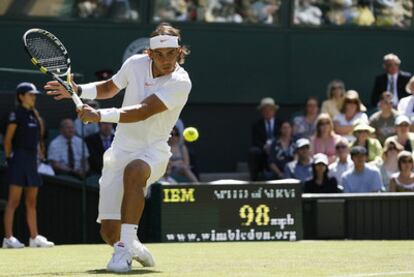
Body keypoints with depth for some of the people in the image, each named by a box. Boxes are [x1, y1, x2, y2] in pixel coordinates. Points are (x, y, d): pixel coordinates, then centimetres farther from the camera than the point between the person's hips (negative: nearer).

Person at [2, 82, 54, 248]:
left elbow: (39, 133, 19)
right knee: (14, 201, -8)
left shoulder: (33, 114, 15)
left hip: (32, 159, 8)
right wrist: (9, 157, -12)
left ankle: (34, 237, 13)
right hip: (19, 157, -8)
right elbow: (8, 138, -10)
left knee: (31, 202, 10)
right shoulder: (17, 114, -7)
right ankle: (8, 238, -10)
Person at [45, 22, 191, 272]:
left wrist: (100, 115, -34)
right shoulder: (135, 64, 0)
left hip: (153, 151, -4)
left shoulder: (180, 82, -16)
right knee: (109, 231, -5)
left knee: (133, 171, -42)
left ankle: (126, 248, -39)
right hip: (121, 149, 4)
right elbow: (109, 88, 21)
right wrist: (77, 90, 4)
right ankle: (136, 250, 32)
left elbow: (143, 111, -27)